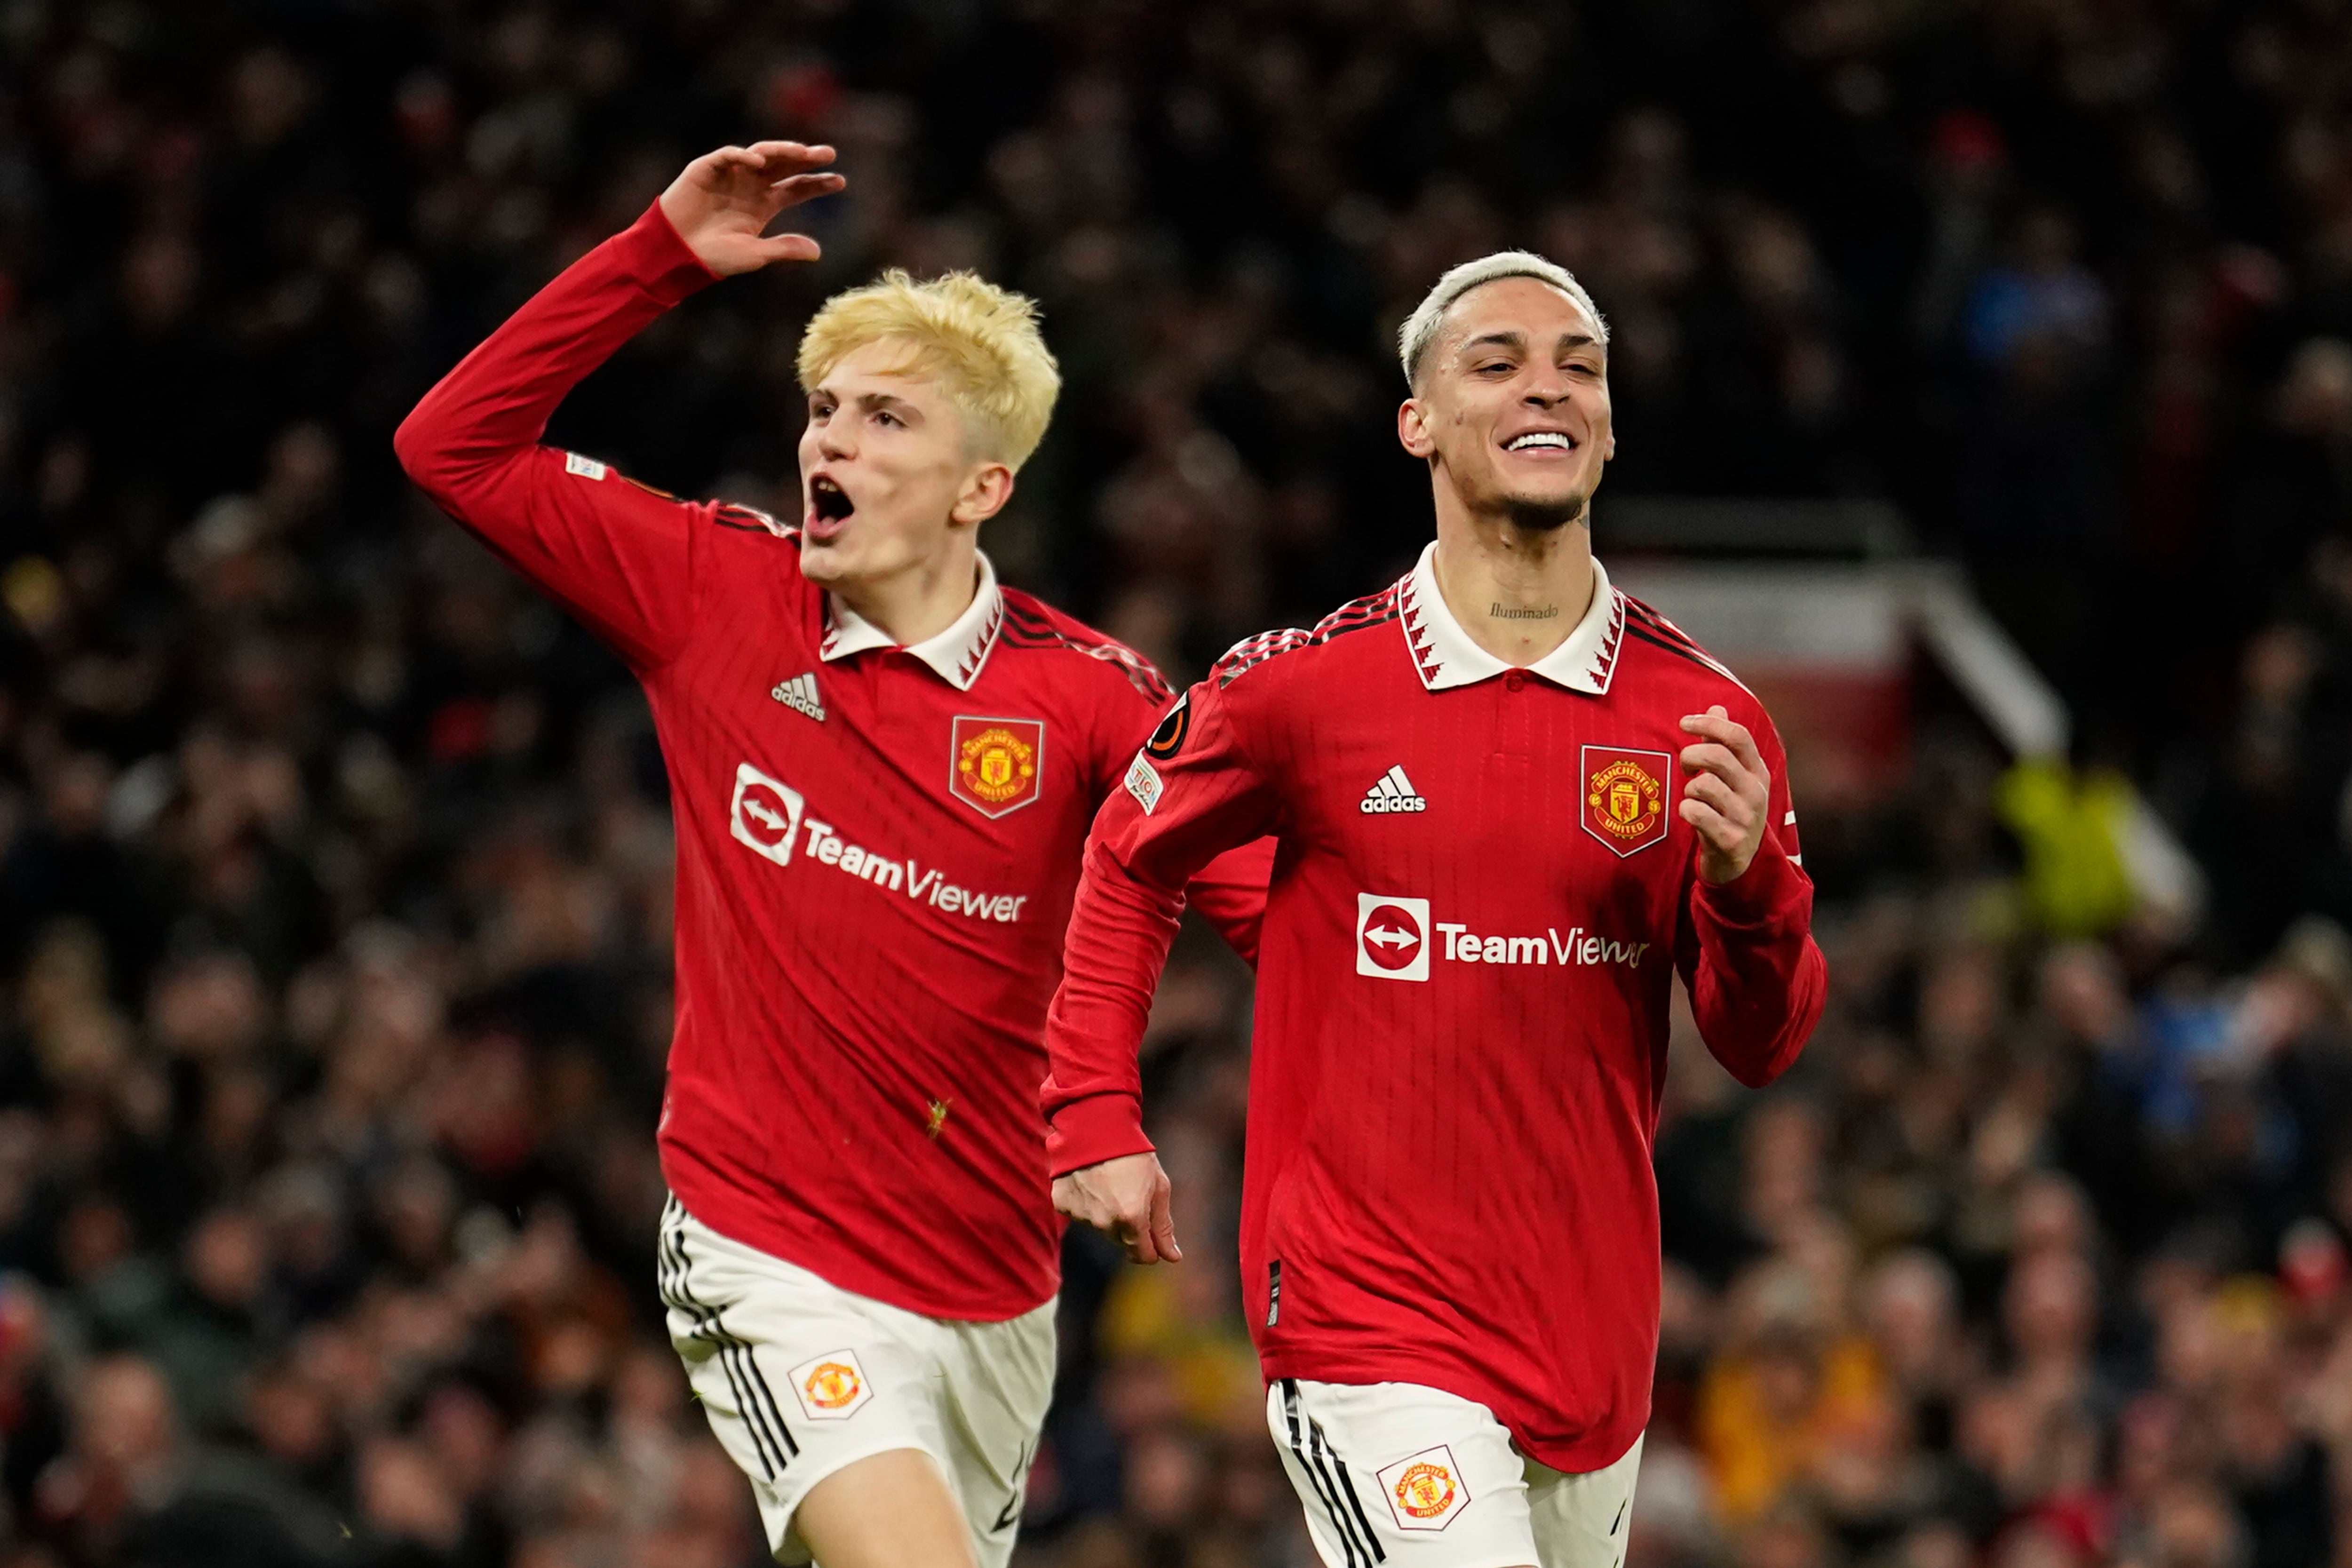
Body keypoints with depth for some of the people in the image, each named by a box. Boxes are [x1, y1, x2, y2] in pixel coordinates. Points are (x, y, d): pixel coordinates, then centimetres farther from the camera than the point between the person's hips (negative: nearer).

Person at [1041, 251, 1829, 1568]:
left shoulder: (1704, 716, 0)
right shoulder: (1300, 689, -4)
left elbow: (1763, 1044, 4)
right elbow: (1130, 863, 14)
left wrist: (1743, 880, -15)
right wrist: (1096, 1119, 7)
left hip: (1597, 1338, 4)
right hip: (1371, 1331, -4)